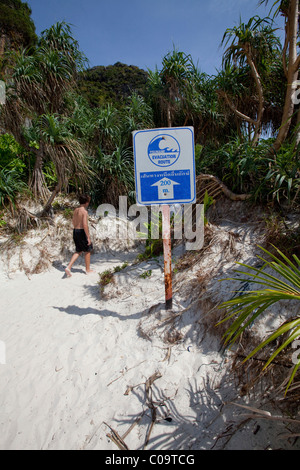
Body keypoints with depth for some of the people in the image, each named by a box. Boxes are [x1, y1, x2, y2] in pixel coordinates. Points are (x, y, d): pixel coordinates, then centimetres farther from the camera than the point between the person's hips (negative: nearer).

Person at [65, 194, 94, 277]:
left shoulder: (75, 210, 8)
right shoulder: (84, 211, -17)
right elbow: (85, 225, -23)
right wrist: (88, 237, -19)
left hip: (75, 231, 8)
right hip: (82, 232, -8)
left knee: (79, 251, 18)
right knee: (87, 251, 10)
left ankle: (68, 267, 5)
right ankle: (88, 270, 22)